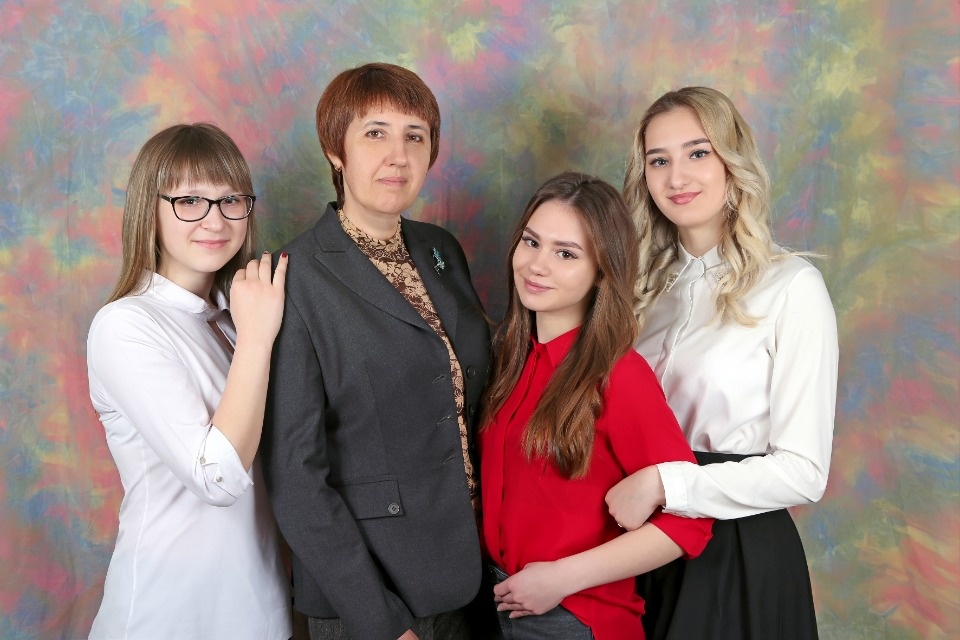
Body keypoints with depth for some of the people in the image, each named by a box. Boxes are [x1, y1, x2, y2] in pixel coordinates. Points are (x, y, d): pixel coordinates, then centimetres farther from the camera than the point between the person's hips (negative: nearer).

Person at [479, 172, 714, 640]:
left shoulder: (619, 377, -20)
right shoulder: (513, 355, 0)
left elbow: (687, 523, -19)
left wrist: (561, 577, -19)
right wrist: (498, 574, -2)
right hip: (503, 601, 6)